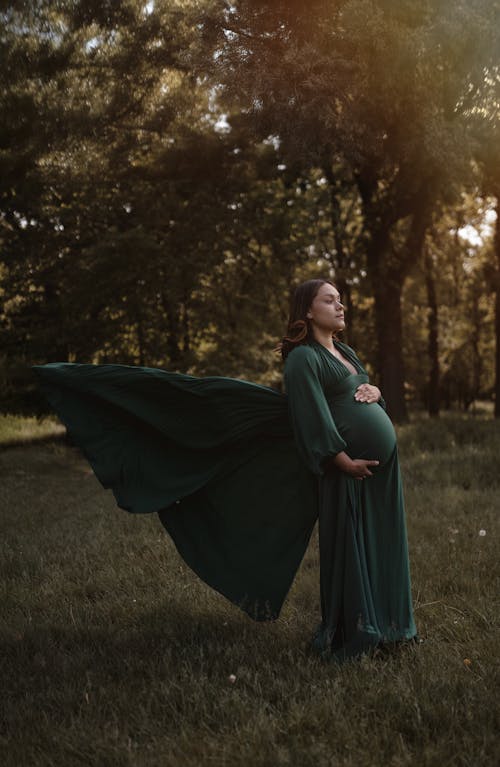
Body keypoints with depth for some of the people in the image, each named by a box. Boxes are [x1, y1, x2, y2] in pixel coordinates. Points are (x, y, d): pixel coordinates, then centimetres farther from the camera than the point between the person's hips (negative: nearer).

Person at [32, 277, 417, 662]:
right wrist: (344, 461, -21)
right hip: (346, 470, -8)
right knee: (347, 552, -1)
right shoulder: (303, 358, -9)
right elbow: (313, 418, -17)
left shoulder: (345, 352, 17)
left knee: (375, 551, 12)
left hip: (381, 463, 8)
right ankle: (348, 636, 11)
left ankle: (380, 627, 24)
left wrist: (374, 392, 1)